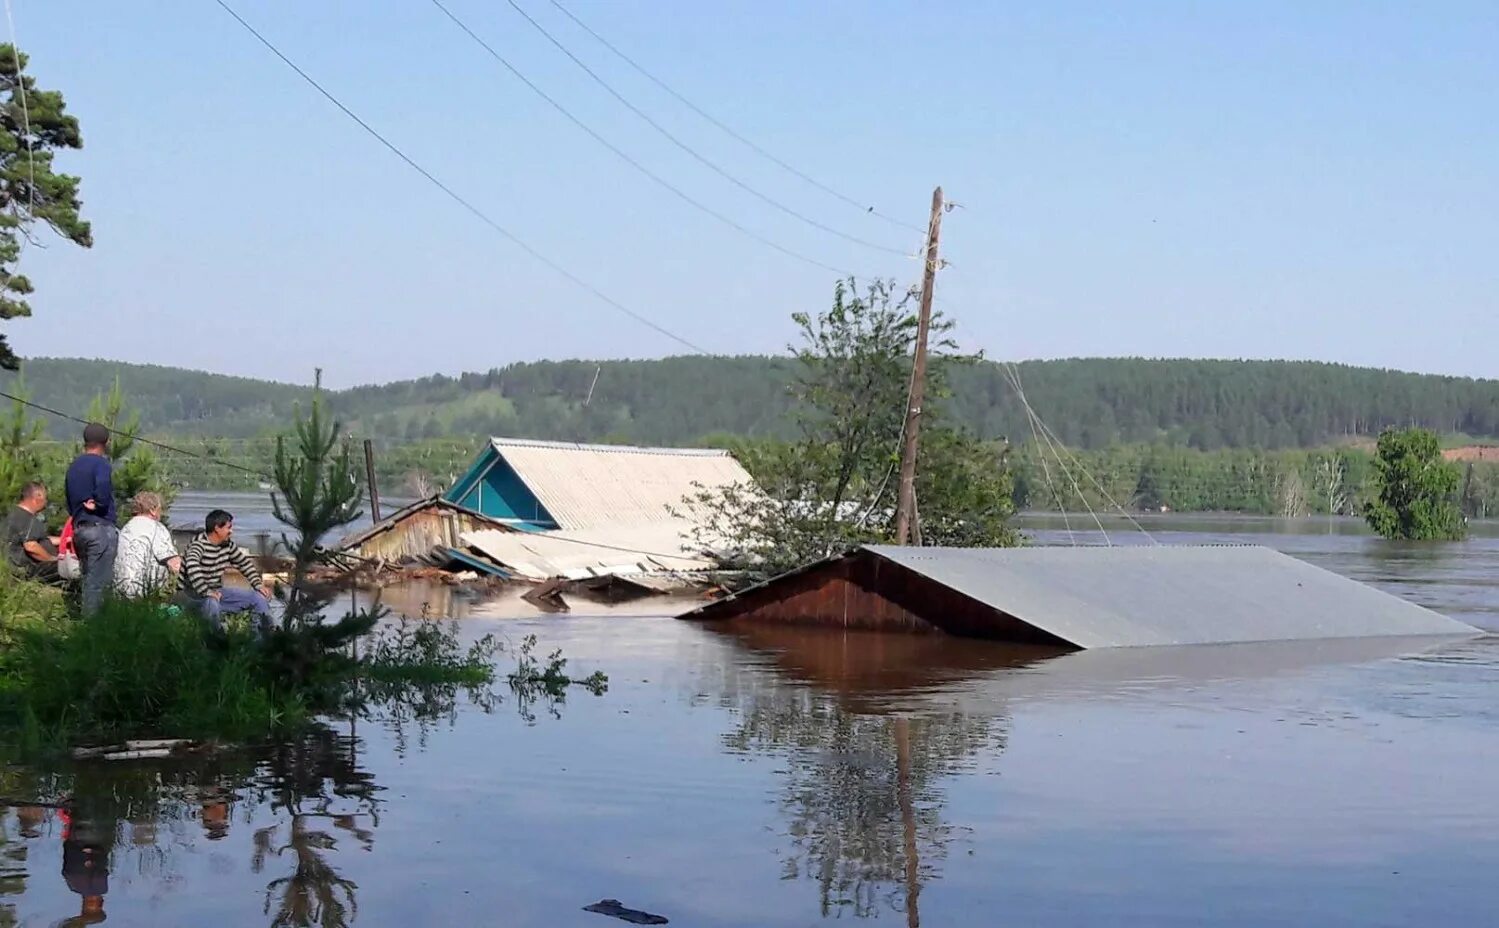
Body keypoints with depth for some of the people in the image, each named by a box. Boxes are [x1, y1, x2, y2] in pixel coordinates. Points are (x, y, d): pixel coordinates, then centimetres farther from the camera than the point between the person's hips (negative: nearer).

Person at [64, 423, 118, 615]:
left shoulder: (73, 466, 16)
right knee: (99, 581, -6)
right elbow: (103, 495, -25)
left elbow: (69, 501, 19)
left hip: (79, 528, 8)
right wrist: (96, 505, -7)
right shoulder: (100, 463, -10)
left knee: (88, 579, 17)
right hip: (100, 527, -8)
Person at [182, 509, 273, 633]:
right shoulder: (199, 544, -21)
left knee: (260, 597, 2)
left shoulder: (227, 544, 3)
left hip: (217, 592, 8)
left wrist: (258, 584, 4)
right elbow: (192, 567, -40)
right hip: (195, 595, -8)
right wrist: (207, 592, -44)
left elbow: (244, 562, 15)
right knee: (212, 603, -42)